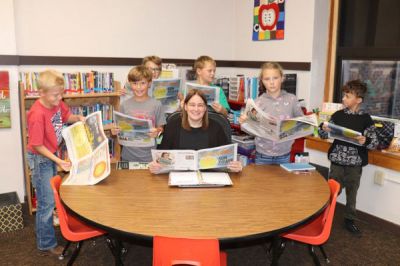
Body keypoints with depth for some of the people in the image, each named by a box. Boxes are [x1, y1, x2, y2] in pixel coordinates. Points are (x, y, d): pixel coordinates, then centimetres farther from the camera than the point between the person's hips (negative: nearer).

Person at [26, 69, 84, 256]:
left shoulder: (57, 103, -8)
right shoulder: (37, 114, -29)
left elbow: (66, 116, 13)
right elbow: (37, 146, -24)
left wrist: (78, 118, -8)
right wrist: (58, 161, -28)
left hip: (52, 155, 8)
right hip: (40, 159, -8)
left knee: (50, 198, 23)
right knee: (46, 203, 3)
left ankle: (45, 232, 44)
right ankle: (47, 245, 20)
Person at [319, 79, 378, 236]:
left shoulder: (365, 119, -6)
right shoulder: (338, 115, 0)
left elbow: (375, 142, -5)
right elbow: (324, 135, 7)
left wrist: (365, 141, -25)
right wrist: (323, 128, -15)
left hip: (355, 163, -1)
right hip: (337, 161, 1)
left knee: (351, 193, 13)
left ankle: (349, 220, 29)